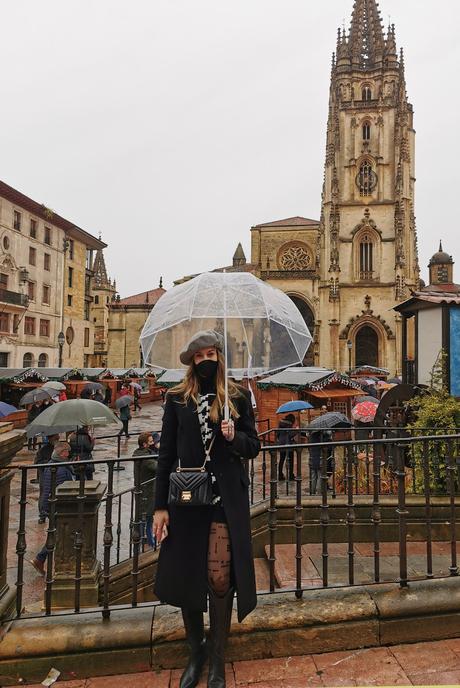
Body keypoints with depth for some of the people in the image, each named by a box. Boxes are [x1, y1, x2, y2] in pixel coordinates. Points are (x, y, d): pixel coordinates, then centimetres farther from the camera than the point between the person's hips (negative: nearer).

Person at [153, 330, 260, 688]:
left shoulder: (238, 397, 3)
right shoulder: (177, 399, 2)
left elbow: (254, 446, 7)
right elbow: (166, 454, 2)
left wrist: (234, 437, -15)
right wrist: (160, 506, -1)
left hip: (227, 500, -1)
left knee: (220, 578, 2)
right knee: (186, 576, 10)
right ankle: (196, 651, 35)